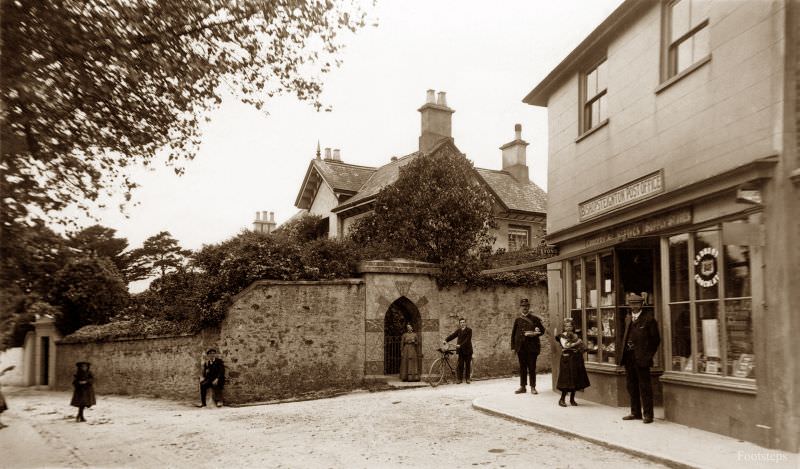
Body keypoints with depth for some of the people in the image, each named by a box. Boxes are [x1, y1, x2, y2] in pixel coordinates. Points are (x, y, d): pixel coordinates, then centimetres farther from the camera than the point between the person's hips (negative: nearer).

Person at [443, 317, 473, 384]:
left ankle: (468, 378, 15)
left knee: (467, 364, 4)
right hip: (460, 350, 3)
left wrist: (460, 345, -27)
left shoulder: (469, 330, -4)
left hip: (467, 350, -3)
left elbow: (467, 339, -16)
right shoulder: (458, 330, 10)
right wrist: (446, 340, -21)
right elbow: (452, 335, -3)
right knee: (460, 365, -1)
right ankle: (459, 378, 3)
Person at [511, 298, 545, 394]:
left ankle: (533, 387, 8)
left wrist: (534, 334, -14)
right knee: (522, 367, 7)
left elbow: (542, 330, 5)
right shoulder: (517, 320, 10)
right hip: (521, 347, 2)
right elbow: (513, 334, 11)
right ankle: (522, 386, 14)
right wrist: (513, 347, 5)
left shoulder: (535, 319, 4)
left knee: (532, 367, 1)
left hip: (532, 347, -2)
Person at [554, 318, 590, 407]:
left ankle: (572, 399, 17)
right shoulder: (562, 336, -1)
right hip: (567, 359, -5)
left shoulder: (576, 336, 12)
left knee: (576, 379, 6)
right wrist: (576, 343, -17)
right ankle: (562, 399, 0)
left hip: (576, 359, 5)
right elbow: (565, 345, -16)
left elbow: (582, 346, 17)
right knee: (567, 379, -8)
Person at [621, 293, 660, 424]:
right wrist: (624, 351, 9)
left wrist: (649, 355, -8)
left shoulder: (648, 318, -5)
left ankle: (647, 414, 6)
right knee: (632, 387, 13)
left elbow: (656, 339, -5)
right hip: (628, 357, 7)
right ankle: (635, 412, 24)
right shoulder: (628, 318, 14)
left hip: (641, 358, -7)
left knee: (644, 387, -2)